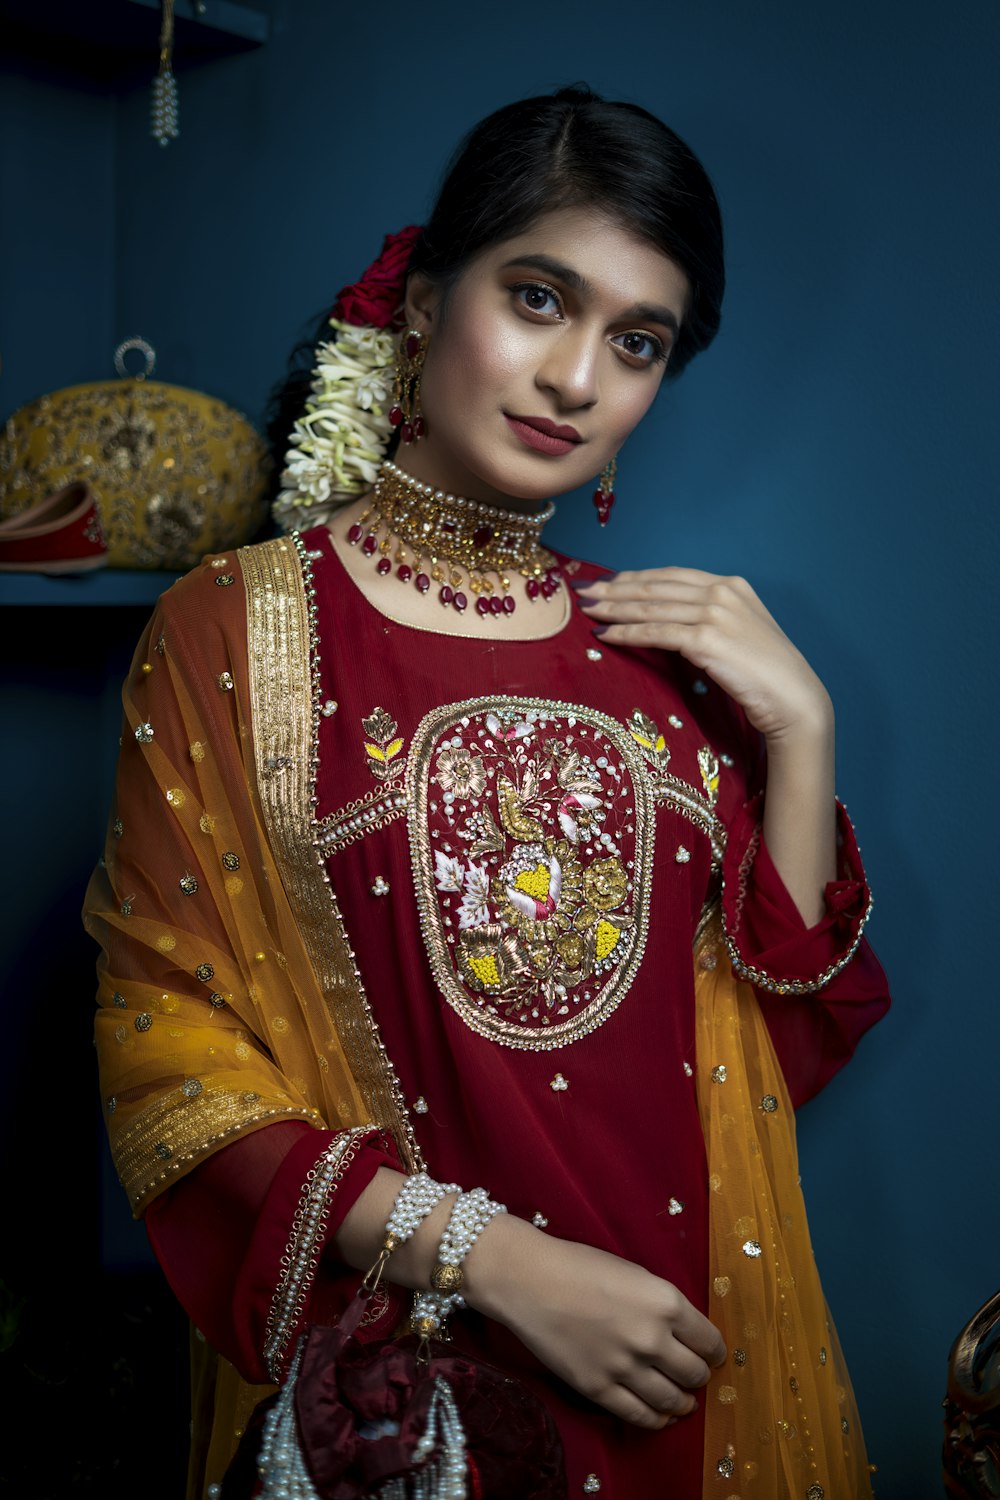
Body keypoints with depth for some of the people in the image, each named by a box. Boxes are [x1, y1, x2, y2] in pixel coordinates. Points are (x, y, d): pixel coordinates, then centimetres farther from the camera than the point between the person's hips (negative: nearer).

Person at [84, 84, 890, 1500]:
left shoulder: (667, 645, 4)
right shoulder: (237, 627, -8)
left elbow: (784, 1037, 3)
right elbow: (166, 1051, -10)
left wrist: (799, 729, -7)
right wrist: (486, 1257, -17)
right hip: (374, 1366, -3)